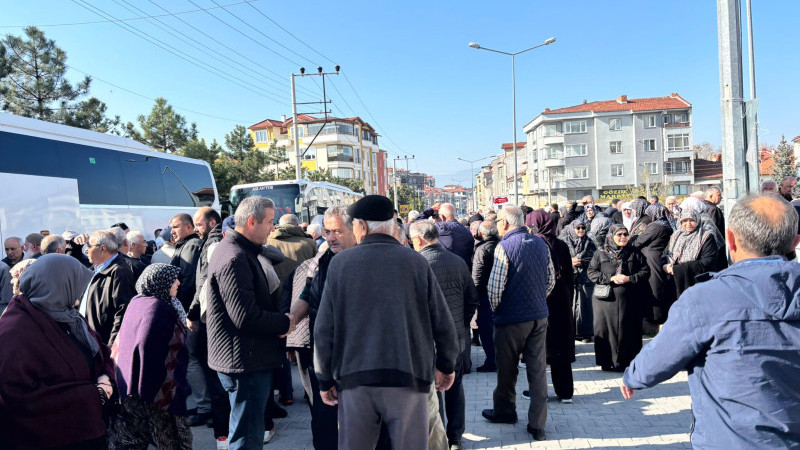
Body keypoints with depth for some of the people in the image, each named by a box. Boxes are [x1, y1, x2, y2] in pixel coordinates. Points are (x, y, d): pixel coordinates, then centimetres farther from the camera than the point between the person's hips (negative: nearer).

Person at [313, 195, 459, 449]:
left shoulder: (340, 263, 0)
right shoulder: (416, 262, -1)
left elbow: (324, 329, -1)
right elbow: (442, 323, 0)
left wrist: (325, 378, 10)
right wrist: (446, 366, 15)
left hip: (354, 377, 1)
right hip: (408, 376, 0)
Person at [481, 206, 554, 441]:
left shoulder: (504, 246, -15)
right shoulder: (541, 243, 4)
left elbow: (495, 286, -19)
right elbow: (551, 280, 11)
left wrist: (495, 308, -1)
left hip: (512, 318, -5)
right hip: (539, 316, 5)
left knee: (507, 369, 13)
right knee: (538, 369, 8)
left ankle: (505, 411, 31)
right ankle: (538, 425, 11)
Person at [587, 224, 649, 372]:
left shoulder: (634, 253, 9)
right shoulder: (600, 253, 5)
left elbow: (645, 271, 6)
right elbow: (591, 272, 0)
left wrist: (629, 278, -9)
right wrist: (610, 278, -12)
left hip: (628, 299, 1)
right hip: (606, 298, -1)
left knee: (627, 329, 0)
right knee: (606, 327, -2)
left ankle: (626, 361, 12)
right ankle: (607, 361, 9)